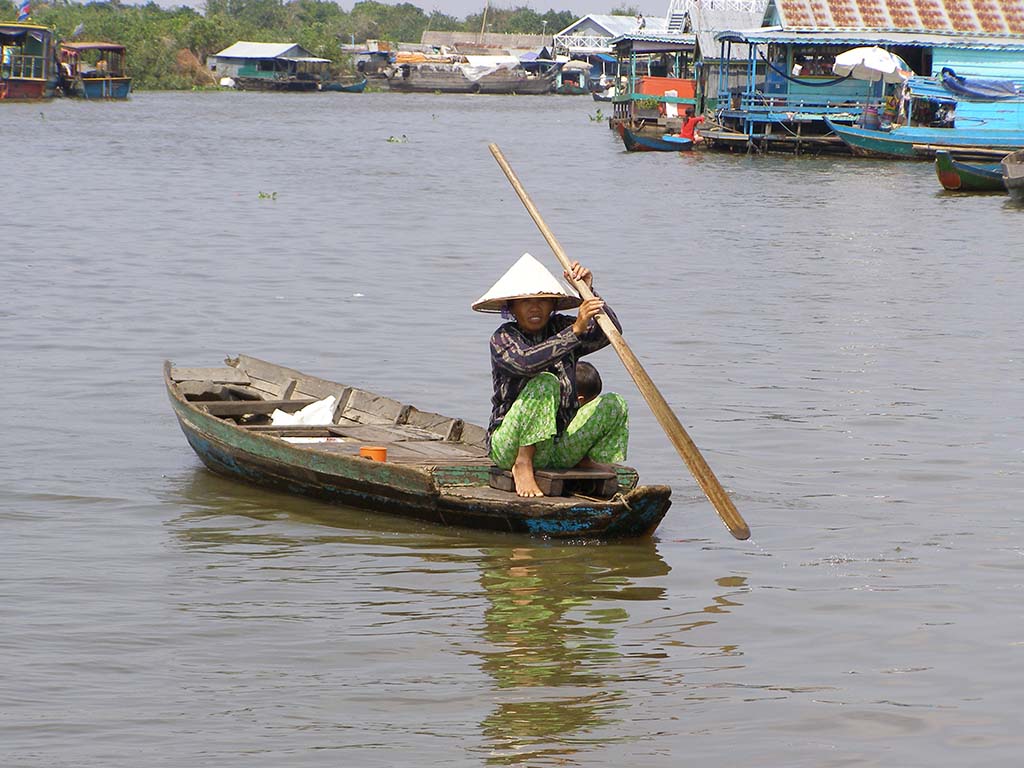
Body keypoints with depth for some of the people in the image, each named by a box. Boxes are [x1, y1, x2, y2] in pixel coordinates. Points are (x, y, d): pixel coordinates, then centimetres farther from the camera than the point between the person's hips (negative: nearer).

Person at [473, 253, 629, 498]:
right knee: (545, 383, -29)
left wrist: (589, 293, -20)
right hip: (511, 446, -5)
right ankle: (522, 466, -25)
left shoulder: (560, 327, 7)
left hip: (558, 448, 5)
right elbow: (526, 361, -32)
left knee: (614, 404, -7)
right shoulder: (503, 338, -9)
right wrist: (575, 330, -36)